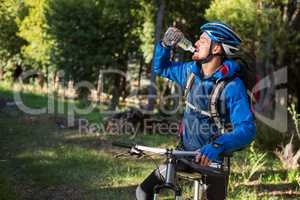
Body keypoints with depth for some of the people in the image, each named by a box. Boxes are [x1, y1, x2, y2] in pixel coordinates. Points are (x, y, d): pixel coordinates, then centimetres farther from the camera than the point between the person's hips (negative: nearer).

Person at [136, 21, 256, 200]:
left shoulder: (232, 86, -22)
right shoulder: (191, 71, -3)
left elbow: (247, 129, -30)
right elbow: (160, 67, 14)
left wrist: (217, 145, -46)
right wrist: (165, 44, -6)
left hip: (213, 159, -5)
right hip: (186, 153, 5)